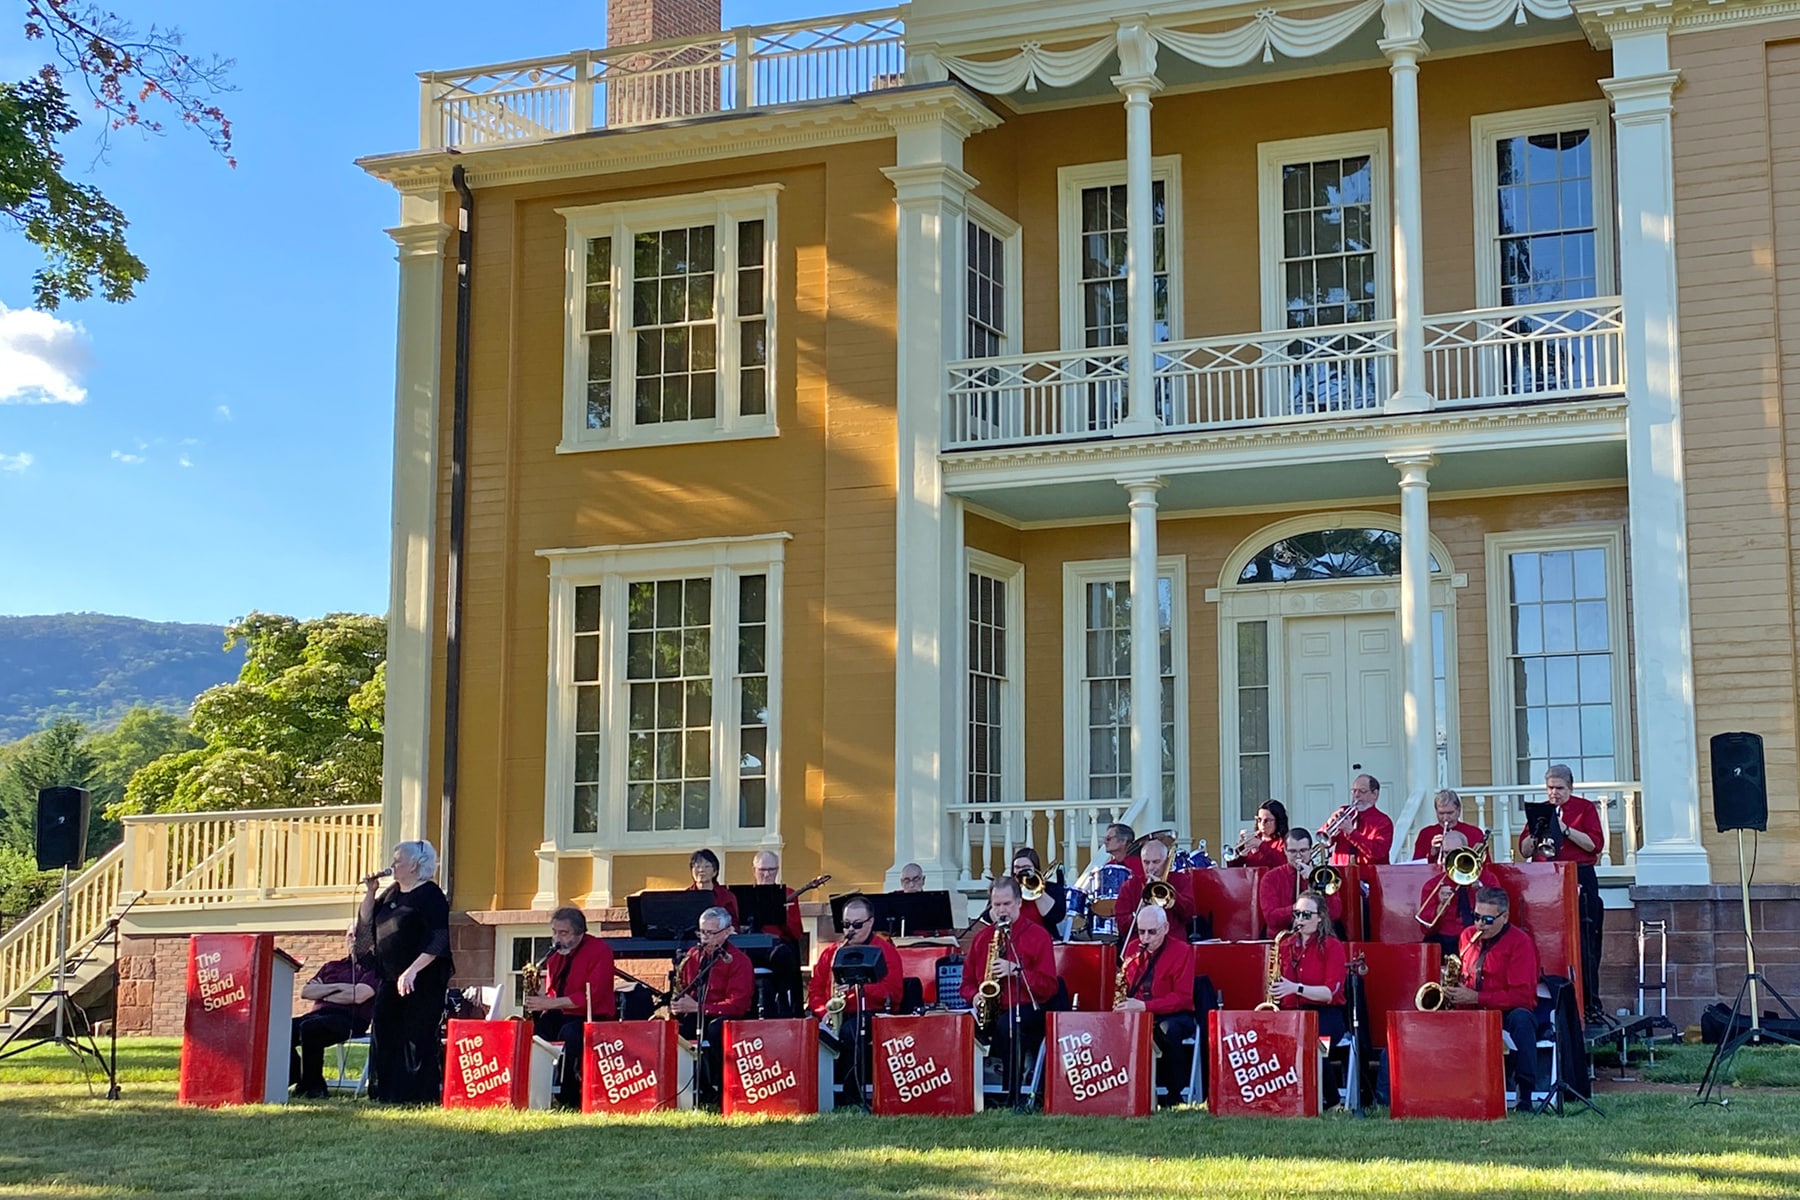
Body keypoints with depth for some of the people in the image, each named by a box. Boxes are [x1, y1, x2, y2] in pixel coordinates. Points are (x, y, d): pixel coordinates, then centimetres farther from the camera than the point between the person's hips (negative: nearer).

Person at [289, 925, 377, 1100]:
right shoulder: (331, 967, 28)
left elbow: (358, 996, -9)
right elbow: (305, 992, 15)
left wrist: (323, 993, 4)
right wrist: (335, 987, 0)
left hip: (349, 1018, -6)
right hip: (319, 1013, 6)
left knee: (309, 1027, -35)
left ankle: (313, 1086, -25)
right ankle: (297, 1080, -13)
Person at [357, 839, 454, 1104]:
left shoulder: (430, 895, -8)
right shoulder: (393, 894, 16)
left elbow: (436, 941, -16)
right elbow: (366, 922, 20)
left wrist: (412, 970, -24)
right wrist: (369, 893, 6)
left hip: (422, 980, -8)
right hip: (392, 979, 8)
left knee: (418, 1038, -8)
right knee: (383, 1034, 8)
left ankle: (419, 1095, -6)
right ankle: (386, 1093, 14)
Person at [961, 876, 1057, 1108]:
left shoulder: (1037, 935, 4)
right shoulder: (982, 937, 17)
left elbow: (1048, 986, -4)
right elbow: (967, 982, 20)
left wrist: (1015, 970, -16)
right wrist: (975, 996, -3)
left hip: (1024, 1009, -4)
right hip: (988, 1011, 4)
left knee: (1008, 1026, -38)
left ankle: (1012, 1098, -31)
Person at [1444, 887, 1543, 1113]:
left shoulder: (1519, 942, -11)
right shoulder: (1468, 936, 8)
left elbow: (1522, 995, -20)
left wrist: (1475, 997, -25)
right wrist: (1453, 990, -1)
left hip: (1509, 1013, -5)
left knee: (1520, 1018, -38)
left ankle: (1524, 1094, -35)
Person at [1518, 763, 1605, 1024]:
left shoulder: (1585, 808, 5)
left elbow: (1595, 844, -8)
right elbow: (1524, 851, 10)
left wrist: (1565, 829, -15)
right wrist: (1536, 831, -8)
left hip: (1579, 880, -3)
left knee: (1583, 944, -5)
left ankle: (1590, 1005, -1)